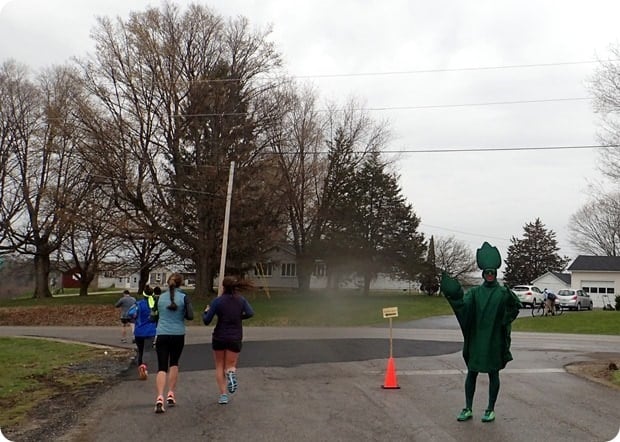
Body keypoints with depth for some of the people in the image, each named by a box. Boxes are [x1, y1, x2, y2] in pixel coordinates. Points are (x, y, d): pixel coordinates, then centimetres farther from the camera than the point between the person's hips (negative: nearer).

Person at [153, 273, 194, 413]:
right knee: (174, 363, 19)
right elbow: (190, 316, -9)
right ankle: (171, 395, 18)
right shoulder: (184, 297, -4)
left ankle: (160, 398, -18)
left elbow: (155, 316, 13)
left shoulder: (160, 297, 4)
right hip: (178, 335, -1)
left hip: (162, 335, 1)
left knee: (162, 367, -1)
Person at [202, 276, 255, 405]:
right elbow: (250, 313, -14)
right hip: (235, 338, 1)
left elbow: (206, 321, -8)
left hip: (219, 337, -1)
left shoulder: (217, 301, -8)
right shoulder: (242, 300, 1)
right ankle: (231, 373, -22)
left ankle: (223, 395, 5)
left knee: (219, 367, 15)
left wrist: (206, 311, 12)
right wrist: (238, 317, 3)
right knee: (230, 365, 14)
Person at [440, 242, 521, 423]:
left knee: (493, 374, 8)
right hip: (475, 340, 2)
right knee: (471, 373, 8)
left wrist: (511, 300, -40)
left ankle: (490, 409, 20)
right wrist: (454, 294, -31)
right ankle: (468, 408, 18)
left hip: (494, 340, -2)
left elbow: (515, 306, -18)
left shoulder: (503, 292, -2)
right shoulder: (475, 292, 4)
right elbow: (463, 305, -12)